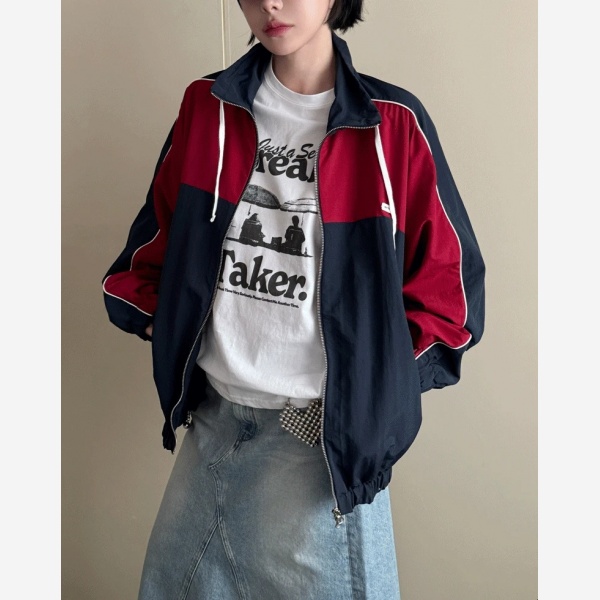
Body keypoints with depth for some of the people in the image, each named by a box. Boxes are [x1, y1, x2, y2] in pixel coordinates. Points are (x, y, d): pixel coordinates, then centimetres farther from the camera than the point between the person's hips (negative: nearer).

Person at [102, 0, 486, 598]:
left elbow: (448, 282, -3)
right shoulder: (207, 107, 2)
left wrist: (369, 383, -6)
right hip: (213, 417, 4)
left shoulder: (392, 123, -8)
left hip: (325, 429, -4)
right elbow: (156, 238, 14)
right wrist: (160, 322, 5)